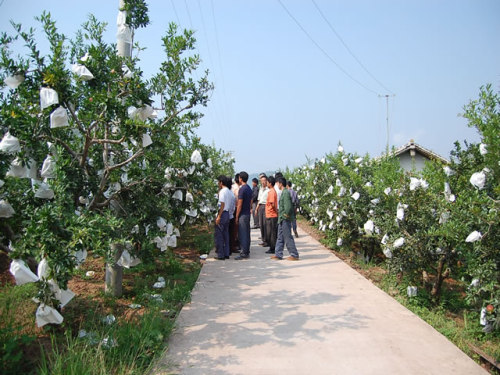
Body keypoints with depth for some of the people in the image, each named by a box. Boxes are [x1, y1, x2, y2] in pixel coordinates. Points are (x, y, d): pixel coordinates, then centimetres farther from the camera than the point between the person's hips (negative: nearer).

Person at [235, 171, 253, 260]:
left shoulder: (242, 189, -16)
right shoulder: (249, 188, 11)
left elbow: (239, 204, -17)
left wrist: (236, 217, -12)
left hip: (242, 215, -9)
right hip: (248, 213, 9)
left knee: (242, 234, -5)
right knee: (247, 233, 13)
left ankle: (243, 253, -3)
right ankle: (247, 251, 19)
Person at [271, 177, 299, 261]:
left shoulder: (286, 193, -17)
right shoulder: (283, 192, 14)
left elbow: (288, 206, -24)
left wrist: (286, 215, -15)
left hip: (285, 219, -10)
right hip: (282, 219, 10)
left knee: (288, 237, -3)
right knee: (280, 237, 13)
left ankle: (294, 255, 4)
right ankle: (278, 254, 18)